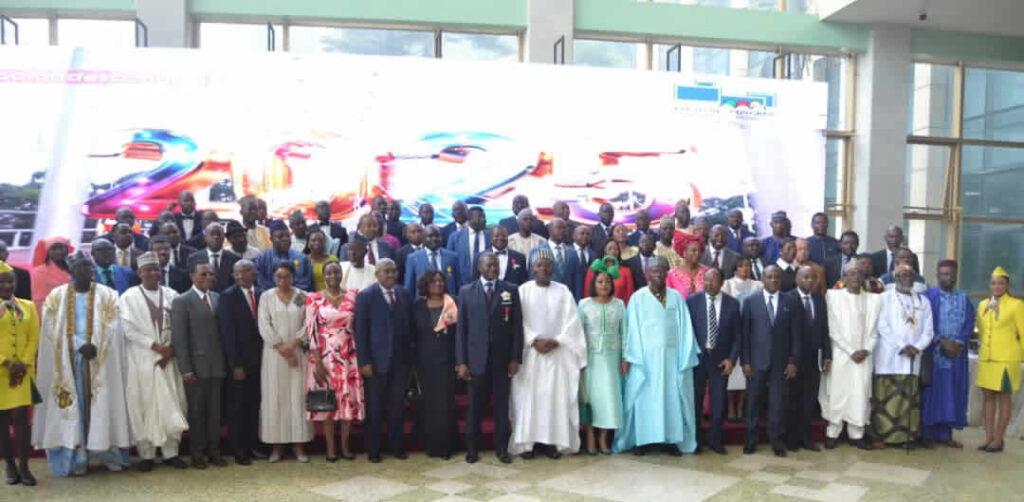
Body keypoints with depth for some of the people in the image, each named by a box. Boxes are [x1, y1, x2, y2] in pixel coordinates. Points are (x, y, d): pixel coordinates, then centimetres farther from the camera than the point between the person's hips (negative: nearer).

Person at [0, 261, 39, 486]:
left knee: (21, 417, -3)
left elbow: (34, 338, 4)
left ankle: (24, 466, 3)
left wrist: (24, 364, -7)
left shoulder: (27, 306, 8)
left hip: (23, 372, 1)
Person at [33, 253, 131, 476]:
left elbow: (112, 326, -3)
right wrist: (79, 346, -12)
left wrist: (96, 347, -17)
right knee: (72, 403, -1)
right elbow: (53, 329, -1)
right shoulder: (57, 296, 6)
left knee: (102, 403, 0)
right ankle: (78, 457, 3)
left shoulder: (106, 296, 5)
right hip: (68, 359, 1)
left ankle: (110, 453, 5)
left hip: (100, 359, 0)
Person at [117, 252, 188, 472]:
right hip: (141, 360, -2)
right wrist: (155, 346, -13)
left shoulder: (171, 295, 6)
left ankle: (170, 452, 11)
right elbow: (129, 329, -8)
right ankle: (146, 454, 10)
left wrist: (170, 349, -9)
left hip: (167, 360, 2)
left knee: (171, 406, 2)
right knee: (144, 406, 2)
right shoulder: (129, 297, -1)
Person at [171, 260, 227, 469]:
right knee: (196, 410, 6)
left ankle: (214, 451, 19)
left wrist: (226, 361, 2)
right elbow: (179, 337, -9)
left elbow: (222, 331, 9)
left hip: (216, 365, 4)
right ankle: (197, 453, 17)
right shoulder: (182, 301, -5)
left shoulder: (217, 298, 10)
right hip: (196, 365, -4)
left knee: (215, 410, 9)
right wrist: (185, 369, -14)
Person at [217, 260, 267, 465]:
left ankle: (251, 446, 19)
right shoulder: (228, 296, -6)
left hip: (258, 358, 4)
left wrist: (265, 356, 0)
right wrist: (235, 364, -12)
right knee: (237, 407, 4)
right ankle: (238, 450, 14)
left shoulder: (261, 294, 5)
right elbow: (227, 333, -9)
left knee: (254, 405, 8)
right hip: (239, 360, -4)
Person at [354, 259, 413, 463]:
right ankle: (373, 450, 18)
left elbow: (410, 325, 9)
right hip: (377, 360, -3)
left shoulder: (404, 294, 7)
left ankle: (397, 446, 22)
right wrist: (364, 361, -11)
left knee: (397, 407, 10)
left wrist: (410, 354, 3)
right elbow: (360, 331, -6)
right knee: (375, 408, 6)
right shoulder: (366, 296, -4)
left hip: (401, 360, 3)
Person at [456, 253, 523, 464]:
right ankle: (472, 448, 20)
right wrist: (461, 361, -3)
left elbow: (517, 326, 2)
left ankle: (501, 448, 18)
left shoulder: (511, 290, 5)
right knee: (475, 406, 7)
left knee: (502, 406, 6)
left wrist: (516, 358, -3)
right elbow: (461, 328, 2)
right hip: (477, 359, 0)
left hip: (503, 360, 0)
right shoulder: (466, 291, 5)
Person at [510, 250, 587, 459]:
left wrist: (556, 342, -12)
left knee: (556, 397, 0)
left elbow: (571, 322, 0)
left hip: (557, 353, 1)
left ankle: (553, 441, 6)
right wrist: (534, 341, -15)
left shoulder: (563, 291, 6)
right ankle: (527, 442, 4)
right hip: (529, 352, -1)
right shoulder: (523, 290, 2)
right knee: (528, 396, -2)